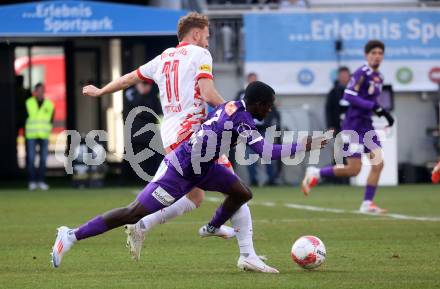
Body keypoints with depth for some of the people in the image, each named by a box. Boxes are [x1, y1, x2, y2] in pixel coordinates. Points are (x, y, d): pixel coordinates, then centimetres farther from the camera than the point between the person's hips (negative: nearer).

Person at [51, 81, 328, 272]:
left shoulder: (231, 106, 1)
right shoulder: (242, 119, -25)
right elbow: (266, 151, -30)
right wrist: (305, 146, -23)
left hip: (202, 165, 9)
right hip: (179, 172, -9)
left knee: (242, 194, 6)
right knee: (134, 214, -6)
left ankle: (213, 228, 32)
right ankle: (73, 235, 0)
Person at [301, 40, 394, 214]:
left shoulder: (378, 78, 13)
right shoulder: (362, 74, -15)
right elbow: (349, 96, -22)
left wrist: (383, 113, 8)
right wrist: (374, 106, -25)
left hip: (366, 126, 8)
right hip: (353, 126, -8)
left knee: (378, 163, -1)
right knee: (353, 169, -7)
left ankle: (367, 204, 7)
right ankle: (316, 173, 11)